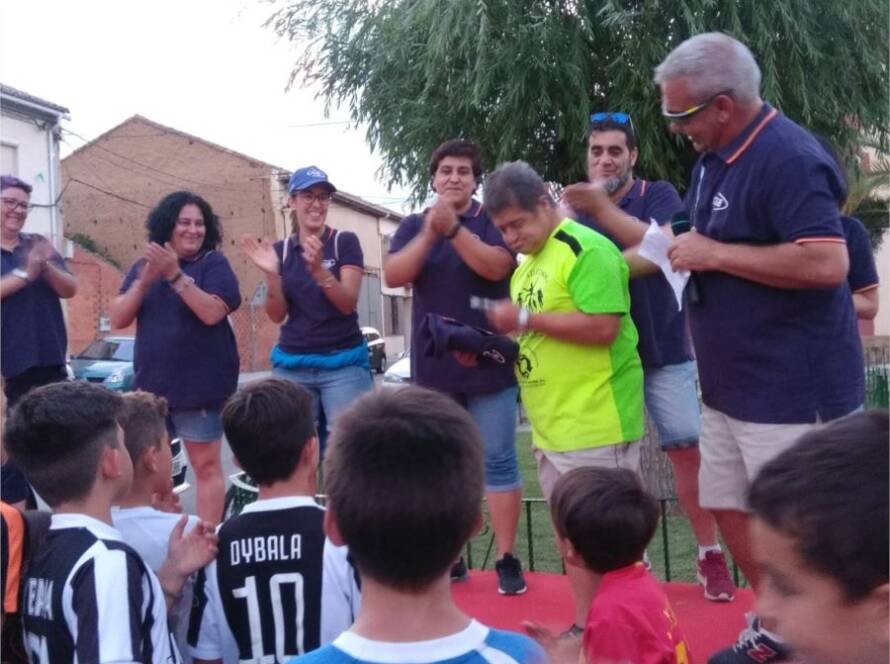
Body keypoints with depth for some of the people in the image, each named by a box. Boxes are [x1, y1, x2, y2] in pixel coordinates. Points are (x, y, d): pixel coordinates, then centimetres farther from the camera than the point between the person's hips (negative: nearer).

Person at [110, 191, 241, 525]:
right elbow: (118, 318, 3)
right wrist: (144, 280, -12)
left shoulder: (214, 263, -3)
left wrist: (176, 275, -24)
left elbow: (212, 313, -18)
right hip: (150, 383, 5)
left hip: (200, 384, -5)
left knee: (206, 466, -1)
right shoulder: (144, 265, 12)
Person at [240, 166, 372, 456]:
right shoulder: (280, 249, 8)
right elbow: (277, 315, 4)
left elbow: (348, 303, -10)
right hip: (292, 365, 3)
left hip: (344, 363, -2)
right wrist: (272, 275, -14)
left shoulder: (345, 241, -1)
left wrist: (319, 270, -27)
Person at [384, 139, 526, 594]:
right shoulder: (413, 225, 9)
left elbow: (496, 267, -16)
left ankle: (507, 560, 6)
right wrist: (429, 234, -19)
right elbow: (393, 276, -6)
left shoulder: (494, 220, 1)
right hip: (433, 367, 3)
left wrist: (454, 228, -25)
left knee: (497, 461, -1)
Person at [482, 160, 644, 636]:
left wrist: (525, 318, -19)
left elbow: (602, 328, -23)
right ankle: (584, 629, 25)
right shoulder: (528, 264, 16)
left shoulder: (586, 250, -13)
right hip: (552, 425, 9)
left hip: (596, 423, -9)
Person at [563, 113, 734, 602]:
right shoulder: (577, 210, 8)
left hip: (662, 350, -3)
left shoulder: (659, 195, -2)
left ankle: (709, 554, 10)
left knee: (687, 450, -3)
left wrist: (603, 209, -35)